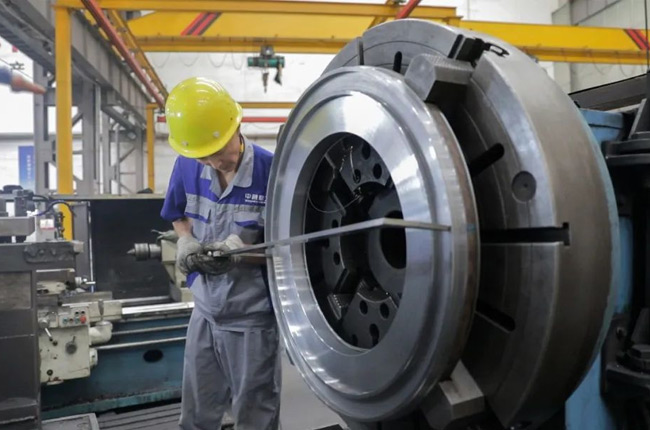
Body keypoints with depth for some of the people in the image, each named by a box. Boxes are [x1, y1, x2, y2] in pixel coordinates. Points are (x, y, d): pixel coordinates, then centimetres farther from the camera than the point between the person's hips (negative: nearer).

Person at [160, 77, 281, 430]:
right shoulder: (187, 167, -6)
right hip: (205, 310, 5)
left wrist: (253, 242, -28)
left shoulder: (273, 171, -21)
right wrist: (187, 242, -9)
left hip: (254, 317, -5)